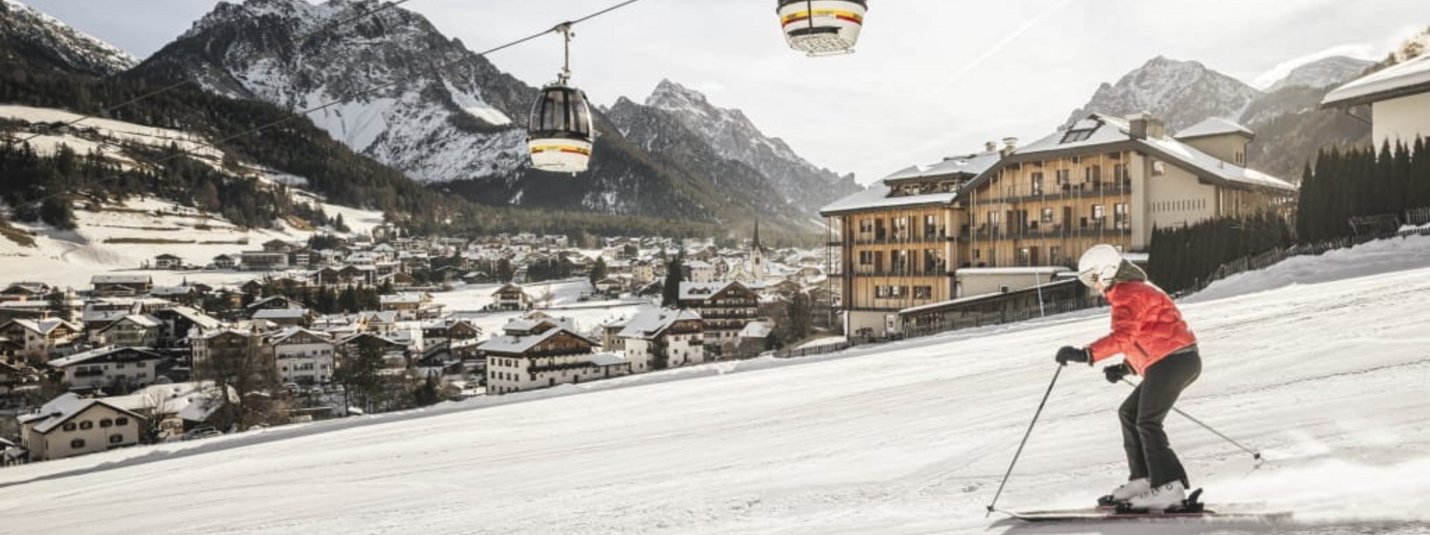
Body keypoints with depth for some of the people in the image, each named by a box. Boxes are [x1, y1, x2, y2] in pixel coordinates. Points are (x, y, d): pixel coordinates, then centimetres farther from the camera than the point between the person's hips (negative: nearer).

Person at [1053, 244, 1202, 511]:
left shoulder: (1129, 294, -11)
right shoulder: (1137, 291, 22)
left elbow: (1124, 336, -28)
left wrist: (1085, 354, -35)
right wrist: (1127, 367, 18)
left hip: (1172, 361, -11)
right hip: (1175, 361, 11)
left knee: (1147, 422, -9)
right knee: (1129, 413, 13)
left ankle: (1168, 487, -9)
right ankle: (1142, 479, 13)